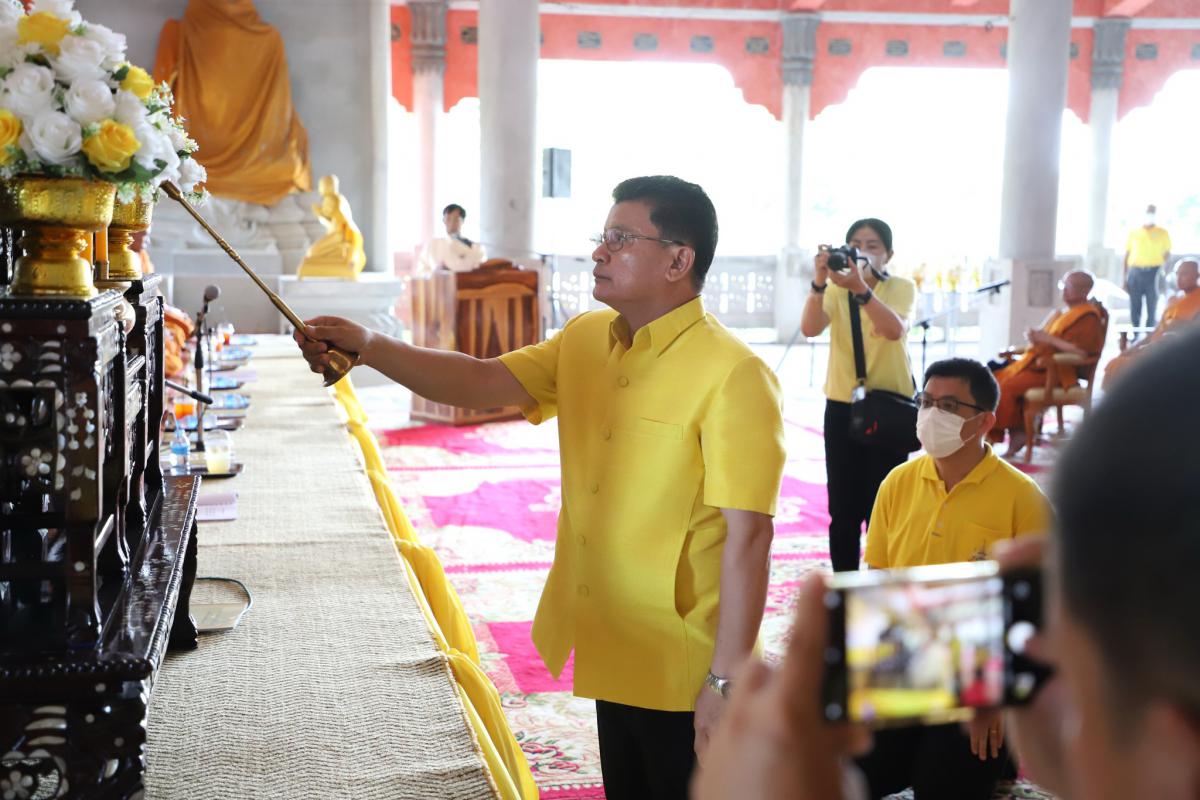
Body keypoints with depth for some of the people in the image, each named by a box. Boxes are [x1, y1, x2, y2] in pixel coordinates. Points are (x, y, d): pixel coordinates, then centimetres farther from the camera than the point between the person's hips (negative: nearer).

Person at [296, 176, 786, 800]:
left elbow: (748, 536, -22)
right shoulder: (585, 340, 4)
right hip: (614, 656, 7)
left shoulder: (733, 378, -20)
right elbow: (482, 382, -1)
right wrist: (367, 347, -15)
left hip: (684, 677, -7)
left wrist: (727, 681, -22)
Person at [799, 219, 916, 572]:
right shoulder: (836, 290, 3)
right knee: (843, 506, 6)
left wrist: (860, 287, -37)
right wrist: (819, 282, -32)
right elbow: (810, 328, -17)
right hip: (842, 407, 2)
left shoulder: (901, 287, -2)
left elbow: (895, 330, -24)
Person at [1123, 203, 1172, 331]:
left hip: (1153, 273, -1)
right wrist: (1125, 278, 6)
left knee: (1152, 307, 0)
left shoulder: (1162, 233, 8)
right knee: (1134, 307, 2)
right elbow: (1127, 254, 10)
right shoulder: (1133, 232, 10)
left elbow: (1168, 254, 9)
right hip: (1135, 272, 1)